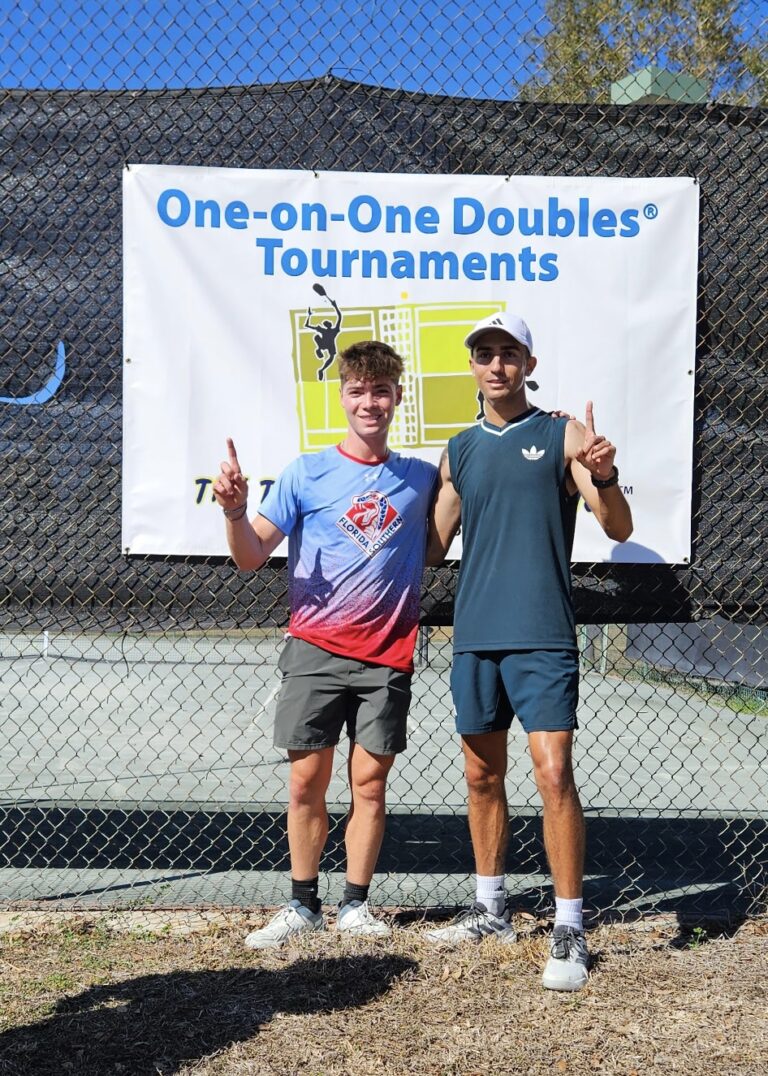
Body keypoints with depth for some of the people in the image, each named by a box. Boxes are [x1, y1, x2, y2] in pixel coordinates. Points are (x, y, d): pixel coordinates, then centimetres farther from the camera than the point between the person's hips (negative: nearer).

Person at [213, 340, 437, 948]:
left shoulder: (423, 478, 8)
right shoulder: (307, 473, 2)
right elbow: (252, 557, 0)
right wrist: (235, 512, -21)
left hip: (387, 653, 1)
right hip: (315, 647, -1)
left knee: (370, 782, 4)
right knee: (307, 779, 1)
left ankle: (356, 905, 17)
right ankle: (303, 905, 16)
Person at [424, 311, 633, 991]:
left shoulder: (563, 435, 1)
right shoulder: (460, 451, 14)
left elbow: (620, 530, -6)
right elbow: (432, 548, 22)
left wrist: (602, 477, -23)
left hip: (542, 635, -5)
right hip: (474, 635, 5)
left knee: (553, 772, -11)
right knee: (482, 775, 12)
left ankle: (570, 930, -2)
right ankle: (490, 910, 27)